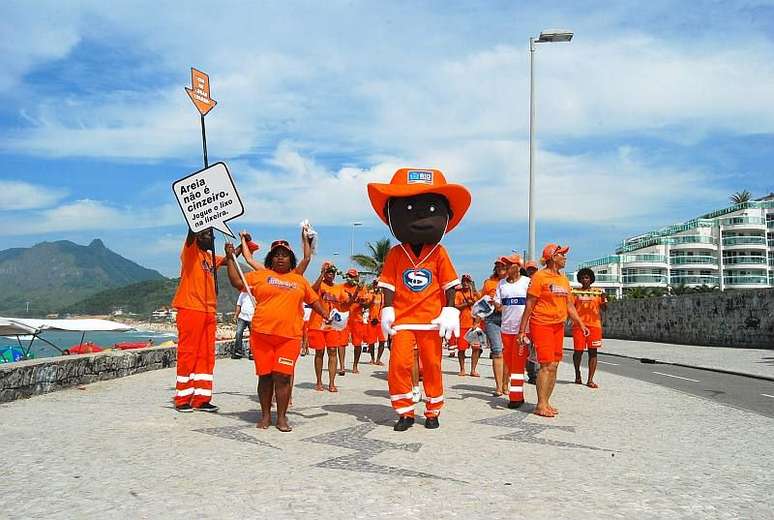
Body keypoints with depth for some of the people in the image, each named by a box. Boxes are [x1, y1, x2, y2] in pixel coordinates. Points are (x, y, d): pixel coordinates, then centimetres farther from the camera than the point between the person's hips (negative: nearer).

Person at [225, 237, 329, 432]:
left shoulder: (300, 280, 16)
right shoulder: (260, 275, 10)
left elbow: (313, 300, 22)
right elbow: (237, 282, 7)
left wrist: (325, 314, 12)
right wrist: (230, 258, 2)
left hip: (290, 337, 0)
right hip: (262, 334, 0)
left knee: (283, 376, -4)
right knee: (265, 376, 6)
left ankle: (282, 417, 5)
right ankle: (265, 415, 18)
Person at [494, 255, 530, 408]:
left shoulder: (527, 282, 0)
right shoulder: (502, 283, 12)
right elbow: (498, 306, 12)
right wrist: (495, 304, -11)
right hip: (506, 328, 5)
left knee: (518, 363, -7)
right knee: (508, 363, 6)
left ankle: (516, 396, -3)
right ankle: (517, 395, 15)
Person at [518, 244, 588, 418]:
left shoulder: (564, 279, 15)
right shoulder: (539, 276, -8)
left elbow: (569, 305, 22)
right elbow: (529, 305, -9)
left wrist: (580, 324, 13)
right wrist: (522, 330, -10)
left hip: (558, 326, 7)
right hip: (541, 325, -7)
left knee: (554, 366, 7)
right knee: (547, 365, -11)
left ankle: (546, 402, 15)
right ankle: (540, 405, -4)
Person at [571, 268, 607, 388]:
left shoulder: (598, 292, 8)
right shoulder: (575, 292, 8)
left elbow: (604, 308, 2)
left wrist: (604, 299, -18)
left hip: (594, 324, 0)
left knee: (593, 351, -3)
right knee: (578, 351, 0)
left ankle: (590, 380, -2)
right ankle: (577, 374, 25)